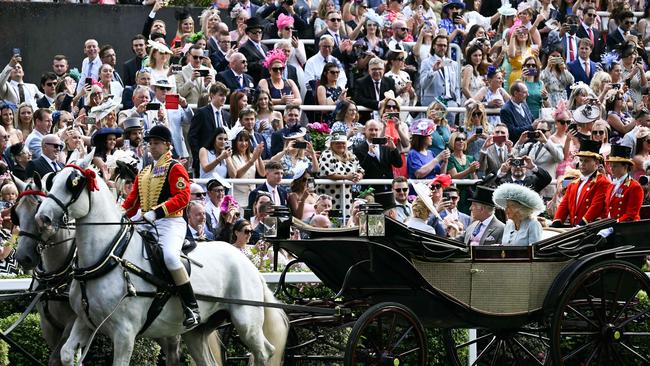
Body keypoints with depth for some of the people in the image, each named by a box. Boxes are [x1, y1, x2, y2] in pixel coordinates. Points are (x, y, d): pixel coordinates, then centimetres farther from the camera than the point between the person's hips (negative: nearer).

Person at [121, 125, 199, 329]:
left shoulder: (175, 169, 0)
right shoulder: (144, 174, 24)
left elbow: (183, 197, -13)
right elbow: (132, 201, 22)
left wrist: (157, 211, -24)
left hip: (170, 222, -8)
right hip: (146, 226, 8)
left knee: (170, 257, -32)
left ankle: (192, 308, -29)